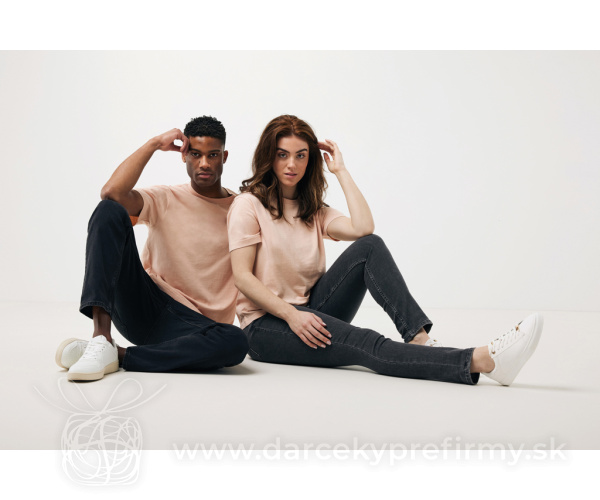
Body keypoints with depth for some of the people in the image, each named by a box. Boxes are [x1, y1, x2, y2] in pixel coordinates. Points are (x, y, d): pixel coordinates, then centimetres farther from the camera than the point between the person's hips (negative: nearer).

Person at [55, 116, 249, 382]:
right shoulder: (165, 199, 8)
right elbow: (112, 192, -13)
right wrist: (154, 144, -6)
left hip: (189, 323, 0)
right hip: (142, 307, 0)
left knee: (236, 343, -36)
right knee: (109, 211, -19)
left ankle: (118, 354, -23)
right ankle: (101, 338, -29)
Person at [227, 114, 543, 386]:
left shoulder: (313, 210, 15)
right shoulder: (248, 205, -2)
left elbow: (363, 228, -6)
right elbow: (242, 277, -11)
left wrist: (341, 171, 1)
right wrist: (291, 315, -23)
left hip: (310, 312, 6)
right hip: (267, 324, -6)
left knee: (369, 247, -18)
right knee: (365, 344, -31)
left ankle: (419, 340, -30)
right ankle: (481, 361, -47)